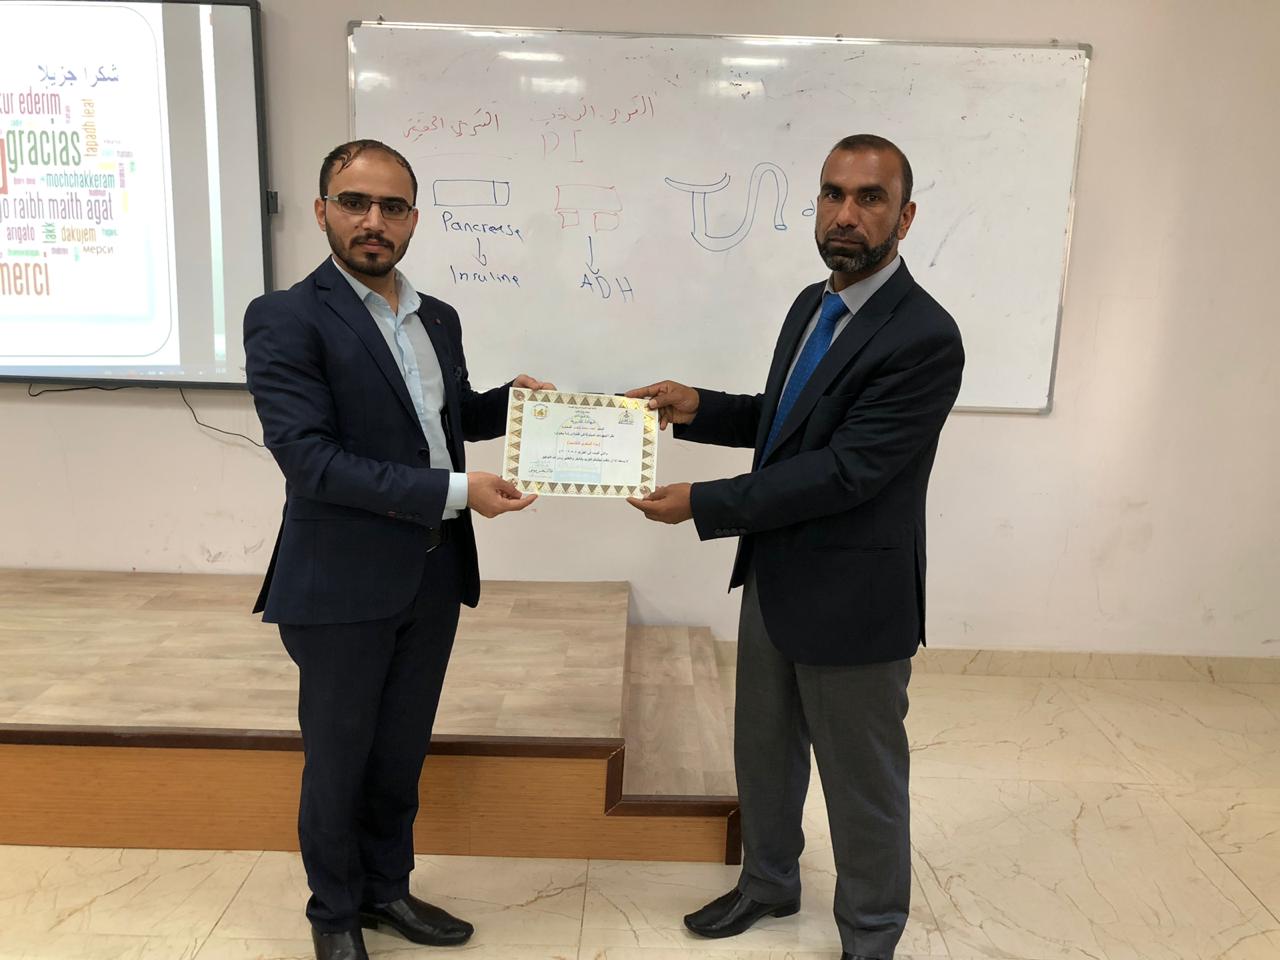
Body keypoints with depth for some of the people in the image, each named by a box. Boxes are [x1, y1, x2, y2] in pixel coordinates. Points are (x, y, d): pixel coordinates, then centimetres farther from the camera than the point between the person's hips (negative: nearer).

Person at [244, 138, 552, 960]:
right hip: (343, 583, -5)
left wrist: (511, 400, 2)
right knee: (339, 759, 13)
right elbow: (308, 456, -22)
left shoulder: (438, 318, 8)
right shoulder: (287, 320, -13)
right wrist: (453, 491, -25)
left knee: (402, 752, 20)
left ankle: (387, 889, 41)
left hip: (435, 576, 6)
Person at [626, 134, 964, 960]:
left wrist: (702, 504, -23)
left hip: (852, 603, -8)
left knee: (862, 783, 13)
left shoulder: (924, 338, -22)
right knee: (764, 753, 24)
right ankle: (769, 883, 49)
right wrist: (698, 408, 0)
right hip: (774, 580, 8)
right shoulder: (813, 303, 6)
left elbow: (842, 471, -25)